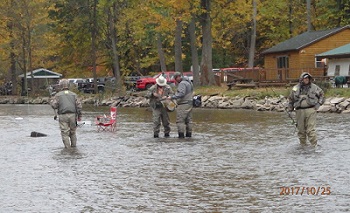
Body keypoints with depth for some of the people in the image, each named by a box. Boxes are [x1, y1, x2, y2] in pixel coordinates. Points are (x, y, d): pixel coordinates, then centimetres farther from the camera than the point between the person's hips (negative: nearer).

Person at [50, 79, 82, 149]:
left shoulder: (58, 95, 4)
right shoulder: (73, 94, 11)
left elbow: (53, 104, -5)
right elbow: (79, 105, 5)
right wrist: (79, 115, 9)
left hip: (63, 116, -3)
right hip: (72, 115, 3)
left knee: (65, 132, -1)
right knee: (73, 132, 15)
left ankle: (67, 147, -5)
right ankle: (74, 145, 18)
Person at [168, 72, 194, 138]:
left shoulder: (182, 83, -14)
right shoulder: (189, 82, 17)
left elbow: (181, 94, -25)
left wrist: (172, 97, -26)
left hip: (183, 104, -10)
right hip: (190, 103, 10)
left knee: (180, 120, -8)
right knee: (188, 120, 12)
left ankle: (181, 135, -12)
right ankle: (189, 134, 14)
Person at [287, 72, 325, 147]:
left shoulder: (314, 87, 4)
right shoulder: (296, 88, 8)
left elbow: (322, 95, 15)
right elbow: (291, 99, 20)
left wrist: (319, 103, 4)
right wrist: (290, 109, 16)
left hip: (311, 110, -2)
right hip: (299, 111, 3)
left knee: (311, 130, -10)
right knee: (301, 130, 8)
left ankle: (314, 145, -8)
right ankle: (303, 145, 19)